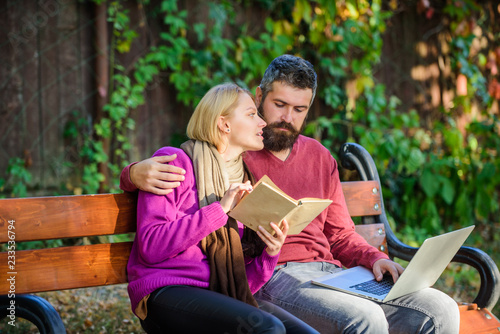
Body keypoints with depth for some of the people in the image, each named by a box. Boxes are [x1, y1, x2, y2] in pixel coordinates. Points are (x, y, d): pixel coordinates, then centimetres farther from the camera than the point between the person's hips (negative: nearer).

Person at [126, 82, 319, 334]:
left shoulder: (244, 185, 19)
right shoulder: (174, 162, 1)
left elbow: (245, 282, 13)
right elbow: (151, 247, -12)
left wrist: (271, 253, -8)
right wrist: (219, 209, -14)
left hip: (223, 296, 6)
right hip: (167, 292, -6)